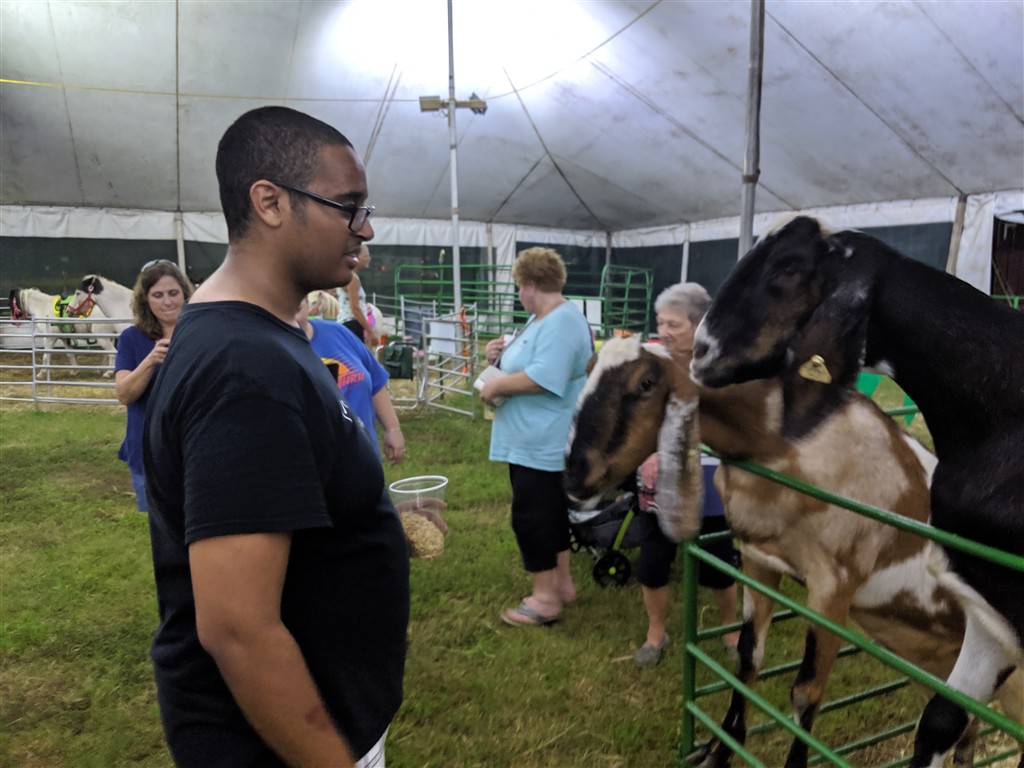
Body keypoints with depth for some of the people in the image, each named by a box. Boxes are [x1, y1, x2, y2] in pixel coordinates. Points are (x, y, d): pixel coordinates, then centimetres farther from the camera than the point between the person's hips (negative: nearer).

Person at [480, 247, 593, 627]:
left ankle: (545, 598, 10)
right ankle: (561, 582, 29)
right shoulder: (542, 319, 14)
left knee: (531, 515, -3)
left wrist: (497, 385, -19)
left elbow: (543, 377, -30)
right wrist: (502, 355, 3)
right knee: (549, 510, 17)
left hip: (543, 443, -10)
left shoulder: (562, 322, -19)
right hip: (533, 440, 10)